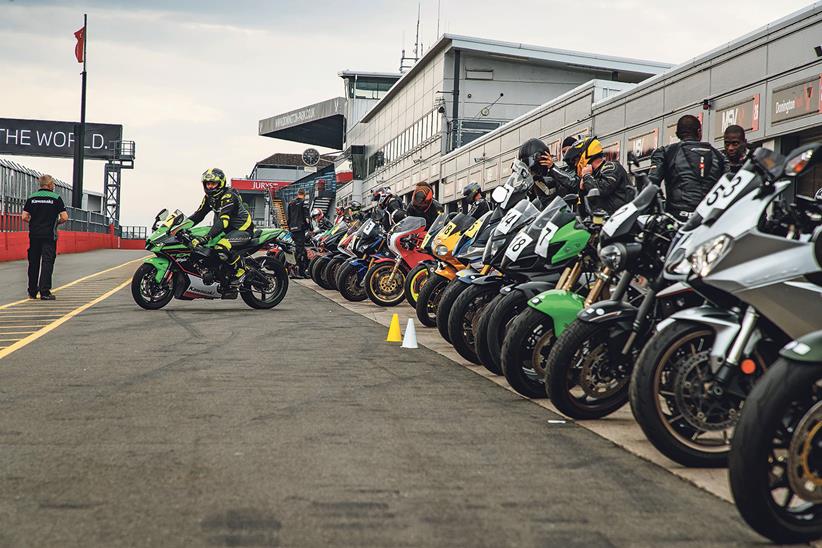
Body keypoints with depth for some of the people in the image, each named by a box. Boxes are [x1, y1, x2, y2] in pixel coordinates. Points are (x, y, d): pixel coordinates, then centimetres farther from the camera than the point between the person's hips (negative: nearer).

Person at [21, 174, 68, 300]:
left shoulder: (32, 198, 6)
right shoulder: (56, 198, -3)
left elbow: (24, 217, 0)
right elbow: (64, 217, -9)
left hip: (34, 234, 4)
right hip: (49, 235, -3)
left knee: (33, 262, 11)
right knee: (47, 262, -3)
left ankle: (32, 292, 17)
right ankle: (45, 292, -10)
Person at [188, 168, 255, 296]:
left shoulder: (228, 196, -23)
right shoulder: (209, 197, 7)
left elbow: (223, 220, -34)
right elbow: (198, 215, 9)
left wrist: (206, 237, -43)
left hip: (243, 230, -10)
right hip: (229, 230, 10)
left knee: (221, 247, -36)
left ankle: (240, 271, -12)